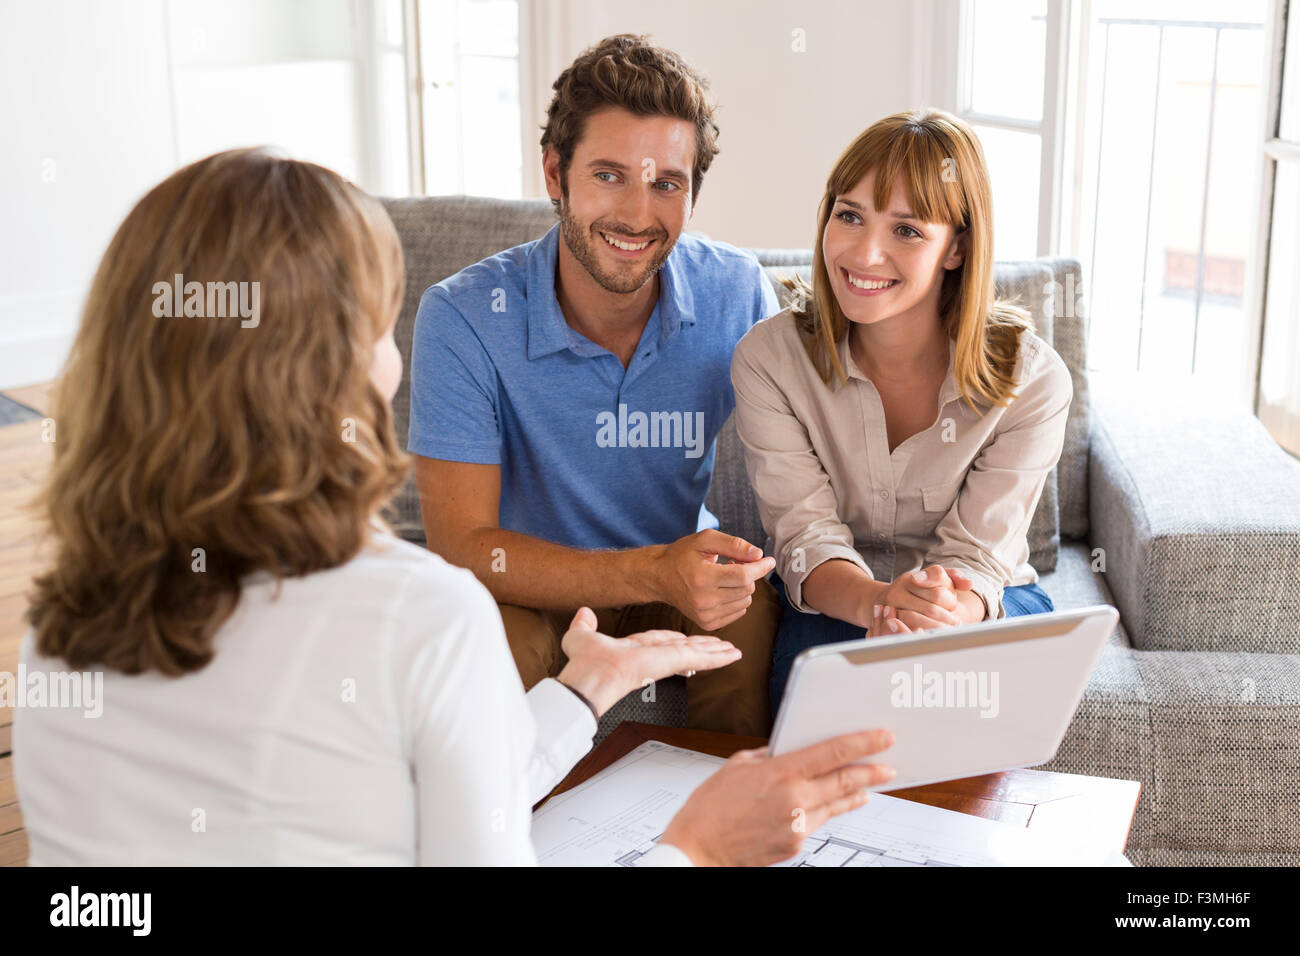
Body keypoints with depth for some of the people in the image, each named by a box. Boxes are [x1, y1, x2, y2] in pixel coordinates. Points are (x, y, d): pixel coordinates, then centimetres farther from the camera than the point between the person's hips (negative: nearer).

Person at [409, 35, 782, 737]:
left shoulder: (736, 293, -10)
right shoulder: (461, 319, -19)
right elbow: (461, 545, -22)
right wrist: (655, 573, -37)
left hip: (680, 570, 2)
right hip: (530, 592, -1)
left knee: (760, 620, -29)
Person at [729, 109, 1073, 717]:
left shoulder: (1031, 379, -15)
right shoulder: (768, 358, -13)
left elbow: (976, 557, -16)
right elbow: (806, 539, -17)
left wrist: (948, 613, -43)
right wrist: (878, 601, -42)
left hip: (983, 604, 1)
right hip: (830, 604, 0)